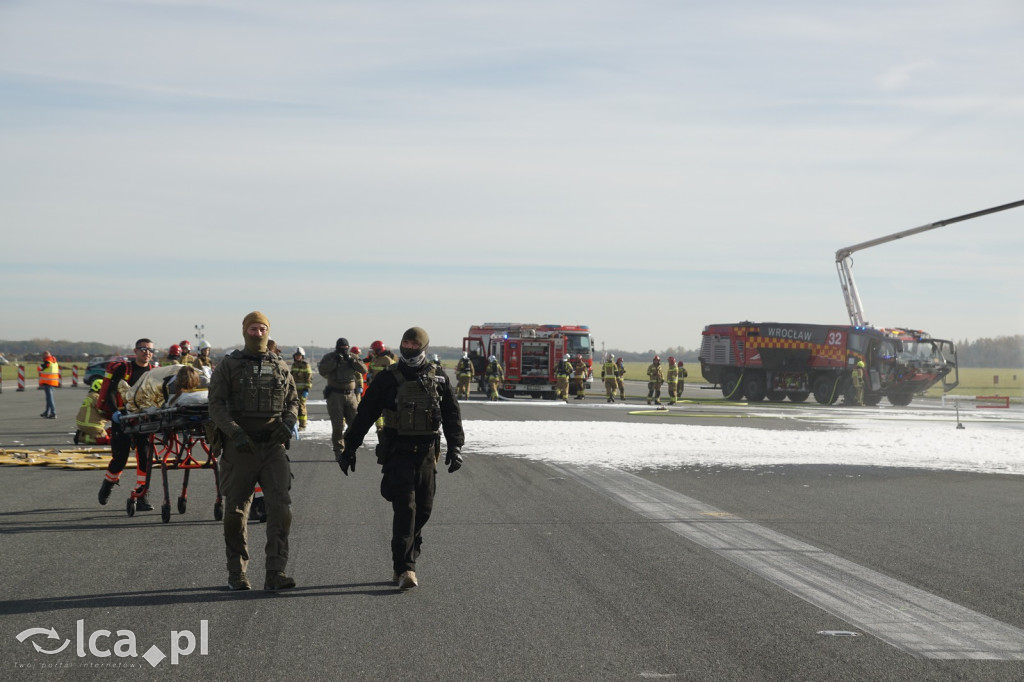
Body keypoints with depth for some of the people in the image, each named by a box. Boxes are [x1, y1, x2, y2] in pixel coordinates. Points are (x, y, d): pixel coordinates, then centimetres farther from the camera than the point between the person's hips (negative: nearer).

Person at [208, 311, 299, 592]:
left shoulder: (280, 367, 12)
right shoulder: (228, 365, 4)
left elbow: (292, 401, 19)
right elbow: (216, 404, -3)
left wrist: (288, 422, -3)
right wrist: (235, 433, -16)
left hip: (273, 446, 2)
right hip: (239, 448, -2)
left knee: (281, 507, -10)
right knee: (235, 511, 4)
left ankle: (276, 573, -9)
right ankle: (237, 573, 17)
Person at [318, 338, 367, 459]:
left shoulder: (353, 357, 8)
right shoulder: (329, 357, 1)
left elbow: (363, 369, -5)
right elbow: (322, 371, -15)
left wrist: (351, 360, -16)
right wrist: (335, 361, -20)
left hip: (350, 394, 3)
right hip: (335, 395, -3)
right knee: (338, 426, -6)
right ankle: (339, 451, 4)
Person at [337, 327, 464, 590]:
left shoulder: (439, 380, 7)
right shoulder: (388, 379, 0)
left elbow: (452, 416, 11)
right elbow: (365, 415, 3)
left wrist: (455, 447, -1)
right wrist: (349, 448, 3)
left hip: (426, 454, 3)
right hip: (397, 453, -3)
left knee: (423, 510, 6)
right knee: (405, 509, -13)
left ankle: (403, 565, 21)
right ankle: (404, 568, -13)